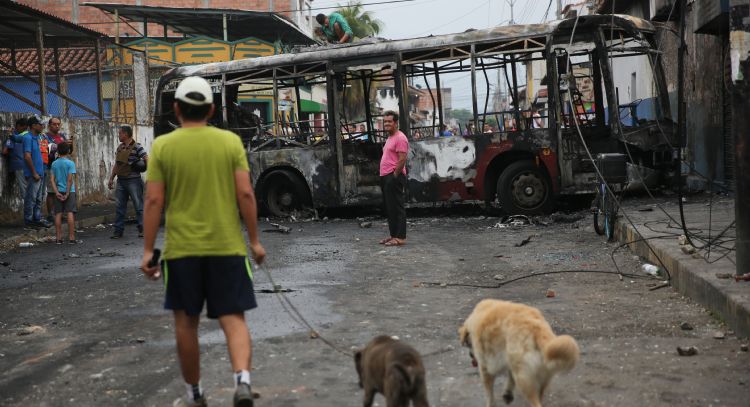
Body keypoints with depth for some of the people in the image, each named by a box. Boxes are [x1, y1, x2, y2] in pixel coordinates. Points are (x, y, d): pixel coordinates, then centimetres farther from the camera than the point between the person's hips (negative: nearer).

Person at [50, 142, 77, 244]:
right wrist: (67, 193, -11)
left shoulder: (54, 164, 5)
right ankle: (71, 237, -4)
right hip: (69, 191, -4)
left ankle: (58, 238, 8)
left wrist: (56, 192, -5)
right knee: (70, 213, -2)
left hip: (59, 191, 4)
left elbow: (52, 179, -1)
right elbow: (70, 179, -13)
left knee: (58, 214, 6)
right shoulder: (70, 163, -7)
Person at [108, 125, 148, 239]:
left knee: (139, 206, -2)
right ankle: (118, 231, 12)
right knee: (120, 207, 7)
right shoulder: (120, 147, 12)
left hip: (133, 181, -7)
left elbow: (147, 160, -12)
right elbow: (116, 164, 19)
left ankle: (142, 229, 4)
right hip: (121, 181, 7)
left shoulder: (136, 147, -9)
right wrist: (111, 178, 16)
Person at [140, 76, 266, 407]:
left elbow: (154, 201, -5)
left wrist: (148, 250, 1)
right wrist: (254, 240, 4)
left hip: (182, 248, 0)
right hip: (227, 246, 0)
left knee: (186, 321, 14)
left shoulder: (163, 146, -2)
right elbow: (246, 195, -5)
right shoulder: (230, 141, 0)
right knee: (233, 318, 4)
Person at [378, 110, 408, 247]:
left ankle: (400, 237, -8)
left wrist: (394, 175, -17)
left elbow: (402, 159, -20)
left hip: (394, 177, -10)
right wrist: (386, 176, 17)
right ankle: (393, 235, 19)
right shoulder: (389, 138, 20)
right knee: (389, 208, 13)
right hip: (386, 177, 10)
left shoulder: (400, 138, -12)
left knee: (397, 207, -9)